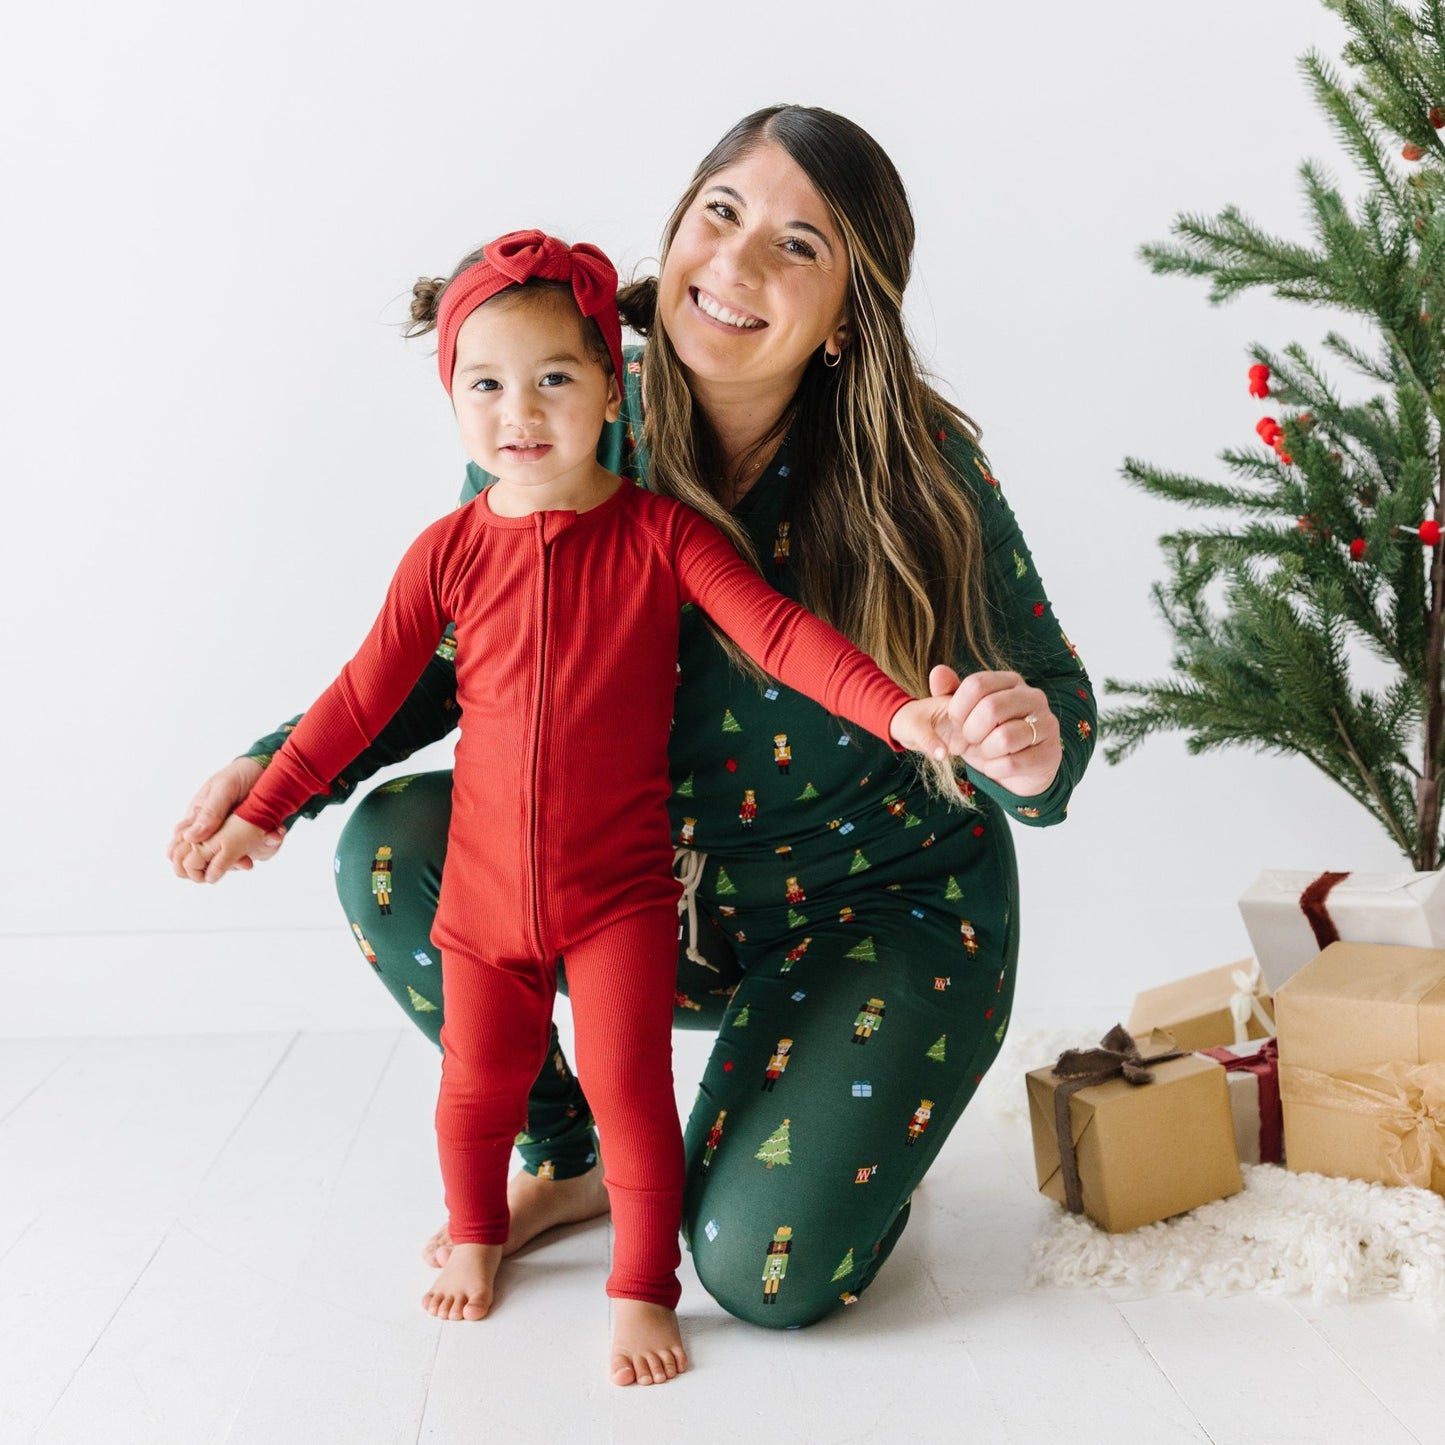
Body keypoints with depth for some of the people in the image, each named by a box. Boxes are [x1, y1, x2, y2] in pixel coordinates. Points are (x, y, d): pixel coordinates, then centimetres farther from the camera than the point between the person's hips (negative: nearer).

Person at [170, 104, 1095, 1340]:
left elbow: (1057, 700, -14)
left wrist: (1030, 750, -40)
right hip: (661, 889, 4)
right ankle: (572, 1155, 7)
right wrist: (286, 766, -14)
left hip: (889, 900, -3)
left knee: (769, 1269, -19)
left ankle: (856, 1117, 20)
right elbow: (450, 662, 0)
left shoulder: (920, 472, -22)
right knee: (390, 846, -16)